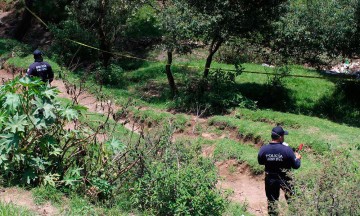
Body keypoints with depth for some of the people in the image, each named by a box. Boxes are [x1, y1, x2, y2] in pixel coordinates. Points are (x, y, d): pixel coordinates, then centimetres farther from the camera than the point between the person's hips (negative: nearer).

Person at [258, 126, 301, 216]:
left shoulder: (263, 149, -15)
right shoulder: (287, 150, -22)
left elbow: (260, 162, 4)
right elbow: (296, 165, -10)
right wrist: (298, 158, 10)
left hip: (270, 178, 2)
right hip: (284, 179, -2)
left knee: (271, 200, 18)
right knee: (291, 198, 19)